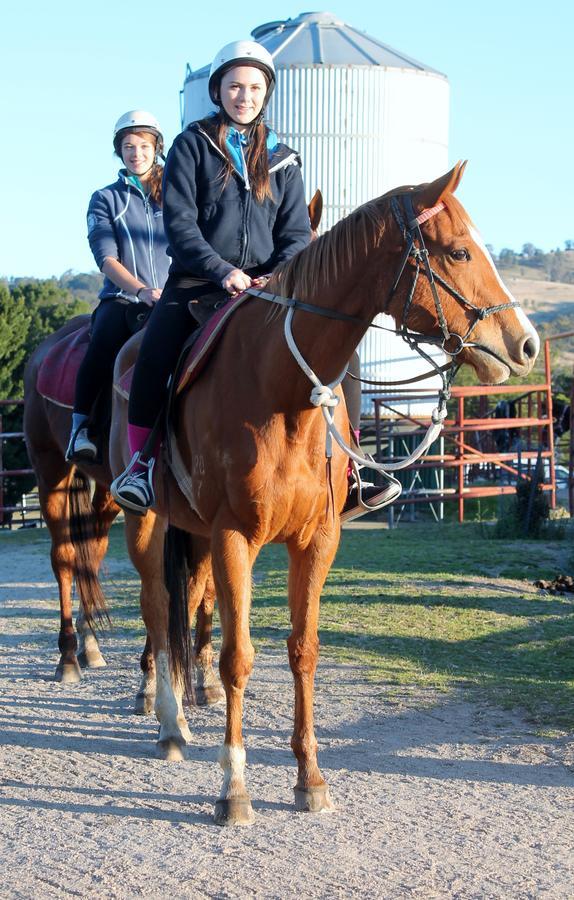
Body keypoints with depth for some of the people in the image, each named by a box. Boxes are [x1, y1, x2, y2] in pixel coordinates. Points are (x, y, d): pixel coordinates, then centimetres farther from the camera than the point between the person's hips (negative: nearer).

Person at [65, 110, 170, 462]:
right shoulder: (106, 200, 12)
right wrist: (141, 290, -19)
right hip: (122, 298, -2)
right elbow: (107, 259, -1)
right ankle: (82, 427, -31)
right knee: (105, 340, -37)